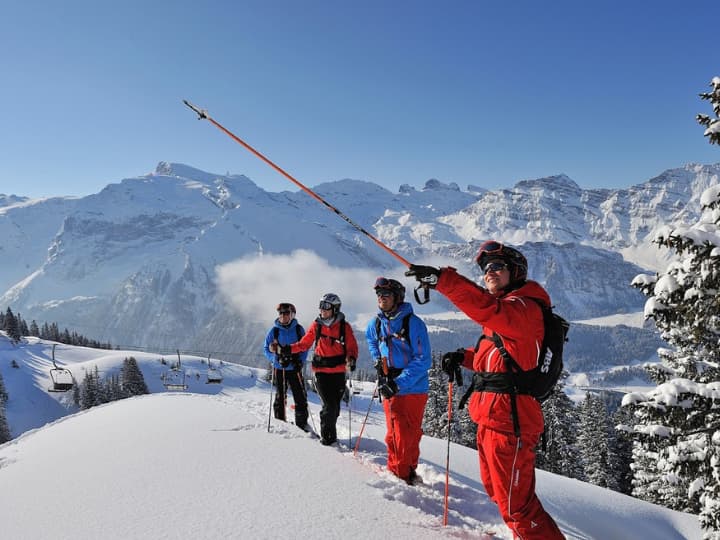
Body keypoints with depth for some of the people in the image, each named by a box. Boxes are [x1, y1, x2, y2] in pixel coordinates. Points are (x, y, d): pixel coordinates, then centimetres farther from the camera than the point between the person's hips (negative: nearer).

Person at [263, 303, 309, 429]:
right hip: (279, 369, 0)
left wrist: (300, 361, -9)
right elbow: (266, 349, 4)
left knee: (301, 397, 0)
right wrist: (276, 358, -14)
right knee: (280, 397, 9)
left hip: (295, 368, 0)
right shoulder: (274, 330, -2)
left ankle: (302, 424, 13)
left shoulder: (298, 329, -1)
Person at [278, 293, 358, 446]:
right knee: (329, 405, -8)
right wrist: (287, 349, -6)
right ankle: (326, 435, 12)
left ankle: (330, 431, 29)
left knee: (335, 405, 8)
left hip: (338, 372, 1)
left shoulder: (344, 326, -2)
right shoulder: (316, 325, 2)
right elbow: (304, 344, 7)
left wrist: (351, 359, -22)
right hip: (321, 371, 0)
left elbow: (352, 347, -1)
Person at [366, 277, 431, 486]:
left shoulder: (413, 323, -15)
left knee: (412, 433, 7)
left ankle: (410, 470, 24)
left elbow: (423, 360, -18)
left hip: (414, 388, -4)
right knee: (396, 434, 8)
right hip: (390, 389, 4)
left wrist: (398, 383, -23)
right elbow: (371, 340, 28)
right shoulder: (376, 324, 2)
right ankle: (398, 473, 24)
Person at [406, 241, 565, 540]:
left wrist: (442, 278, -43)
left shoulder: (525, 309, -14)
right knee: (497, 491, 25)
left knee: (515, 504, -1)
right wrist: (465, 357, 6)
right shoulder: (504, 312, 18)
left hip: (509, 420, -11)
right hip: (491, 417, 11)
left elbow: (486, 308, -35)